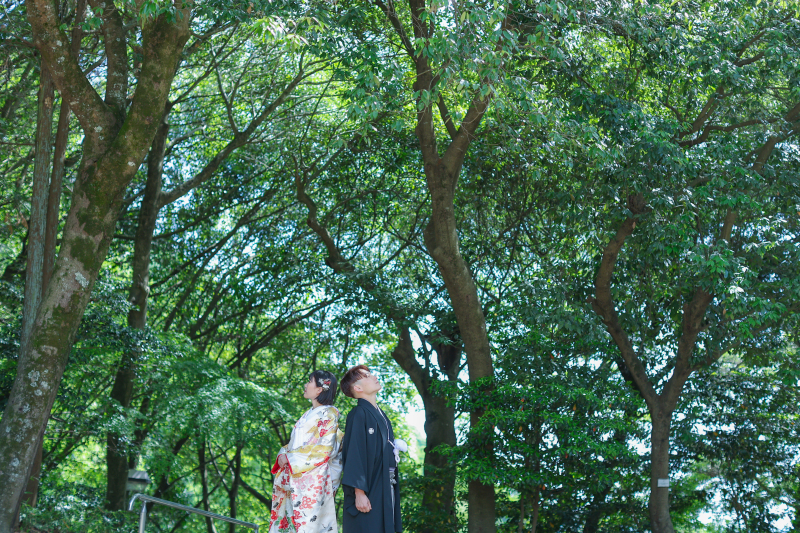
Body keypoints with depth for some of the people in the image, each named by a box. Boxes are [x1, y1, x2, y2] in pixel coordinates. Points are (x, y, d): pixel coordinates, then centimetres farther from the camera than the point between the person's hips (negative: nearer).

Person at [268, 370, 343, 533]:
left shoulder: (328, 413, -2)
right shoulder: (308, 414, 22)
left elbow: (325, 448, -12)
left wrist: (290, 458, -11)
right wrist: (283, 455, 0)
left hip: (311, 477, -7)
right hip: (292, 480, 8)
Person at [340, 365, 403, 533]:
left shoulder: (381, 415, 16)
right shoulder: (358, 414, -9)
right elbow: (354, 453, -16)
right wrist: (359, 492, -21)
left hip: (386, 488, 8)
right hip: (368, 491, -8)